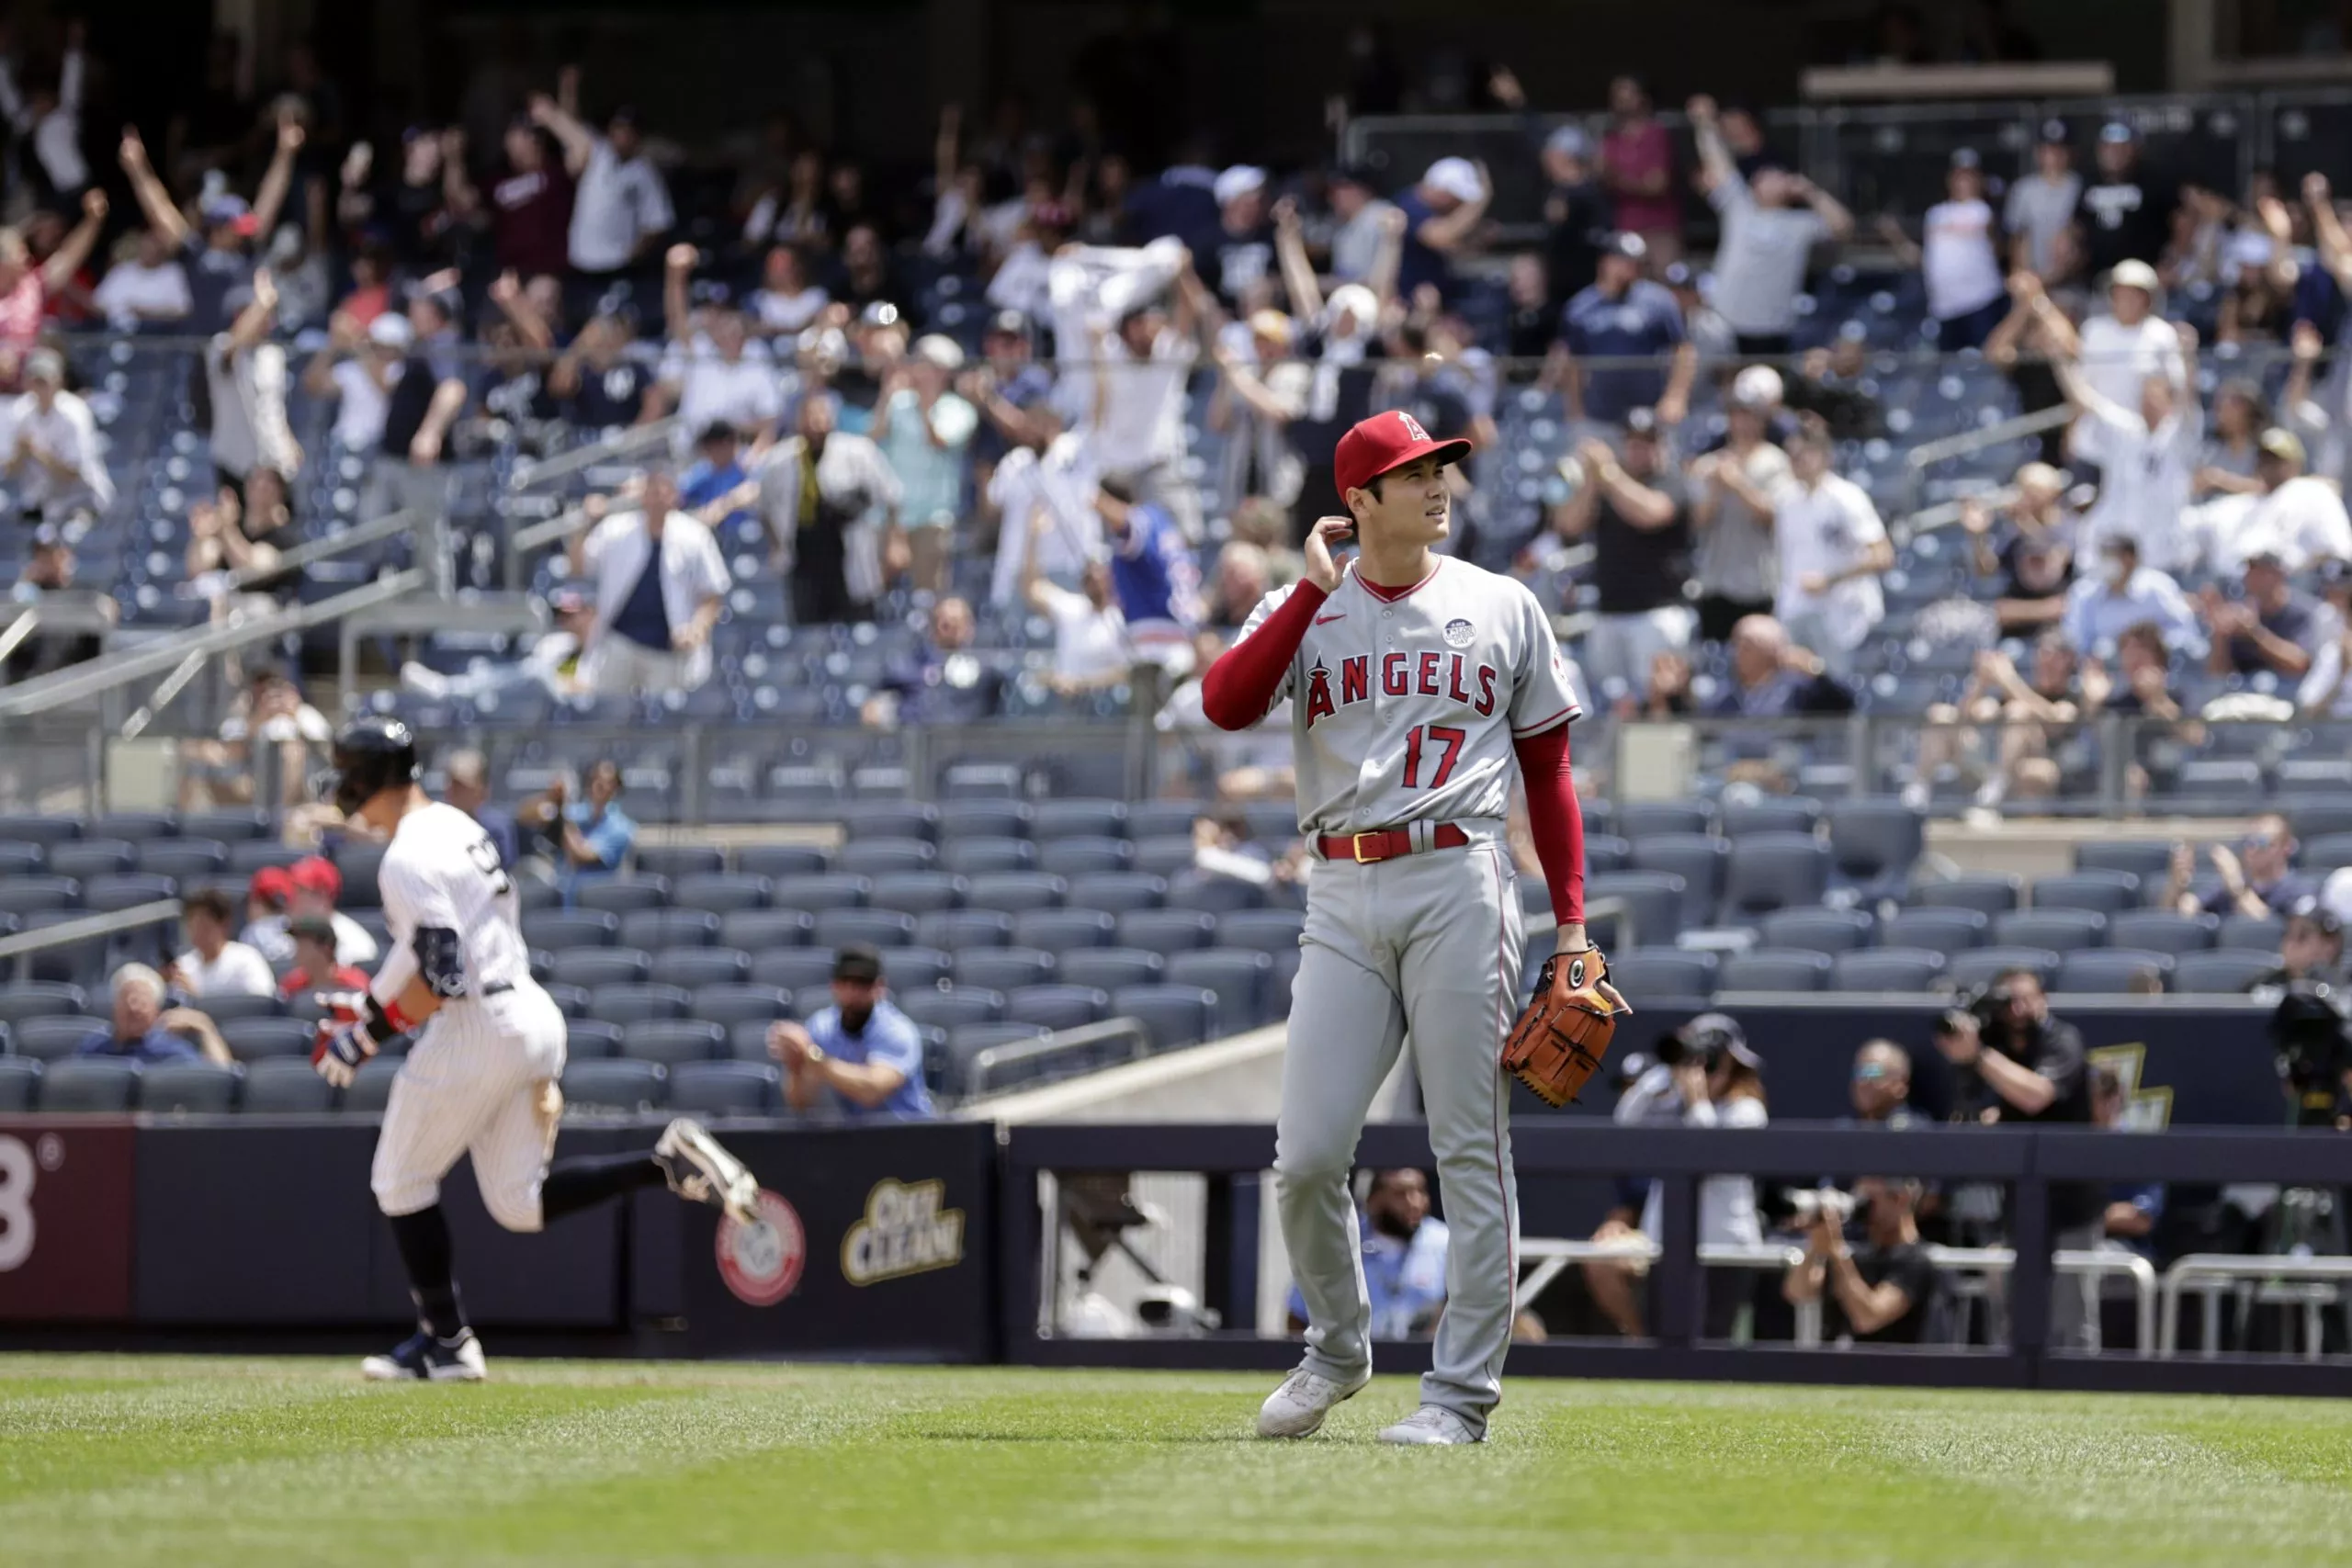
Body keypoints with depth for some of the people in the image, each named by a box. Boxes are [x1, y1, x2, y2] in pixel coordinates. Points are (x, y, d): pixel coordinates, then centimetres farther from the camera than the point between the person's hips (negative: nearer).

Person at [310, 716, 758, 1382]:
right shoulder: (456, 825, 13)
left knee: (400, 1182, 8)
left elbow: (441, 979, -22)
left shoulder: (408, 858, -16)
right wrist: (372, 1005, 23)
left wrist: (368, 1033, -12)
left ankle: (446, 1344, 12)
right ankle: (667, 1162, -1)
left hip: (475, 1029, -9)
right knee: (519, 1202, 13)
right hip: (533, 1017, 9)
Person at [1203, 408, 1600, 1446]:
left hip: (1458, 885, -1)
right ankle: (1337, 1351, 20)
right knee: (1306, 1157, -3)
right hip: (1342, 898, 1)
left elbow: (1547, 769, 11)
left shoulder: (1501, 608, 10)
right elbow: (1225, 705, -9)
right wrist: (1315, 588, -7)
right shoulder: (1302, 611, 10)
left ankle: (1462, 1392, 2)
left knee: (1470, 1154, -3)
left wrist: (1572, 923, 5)